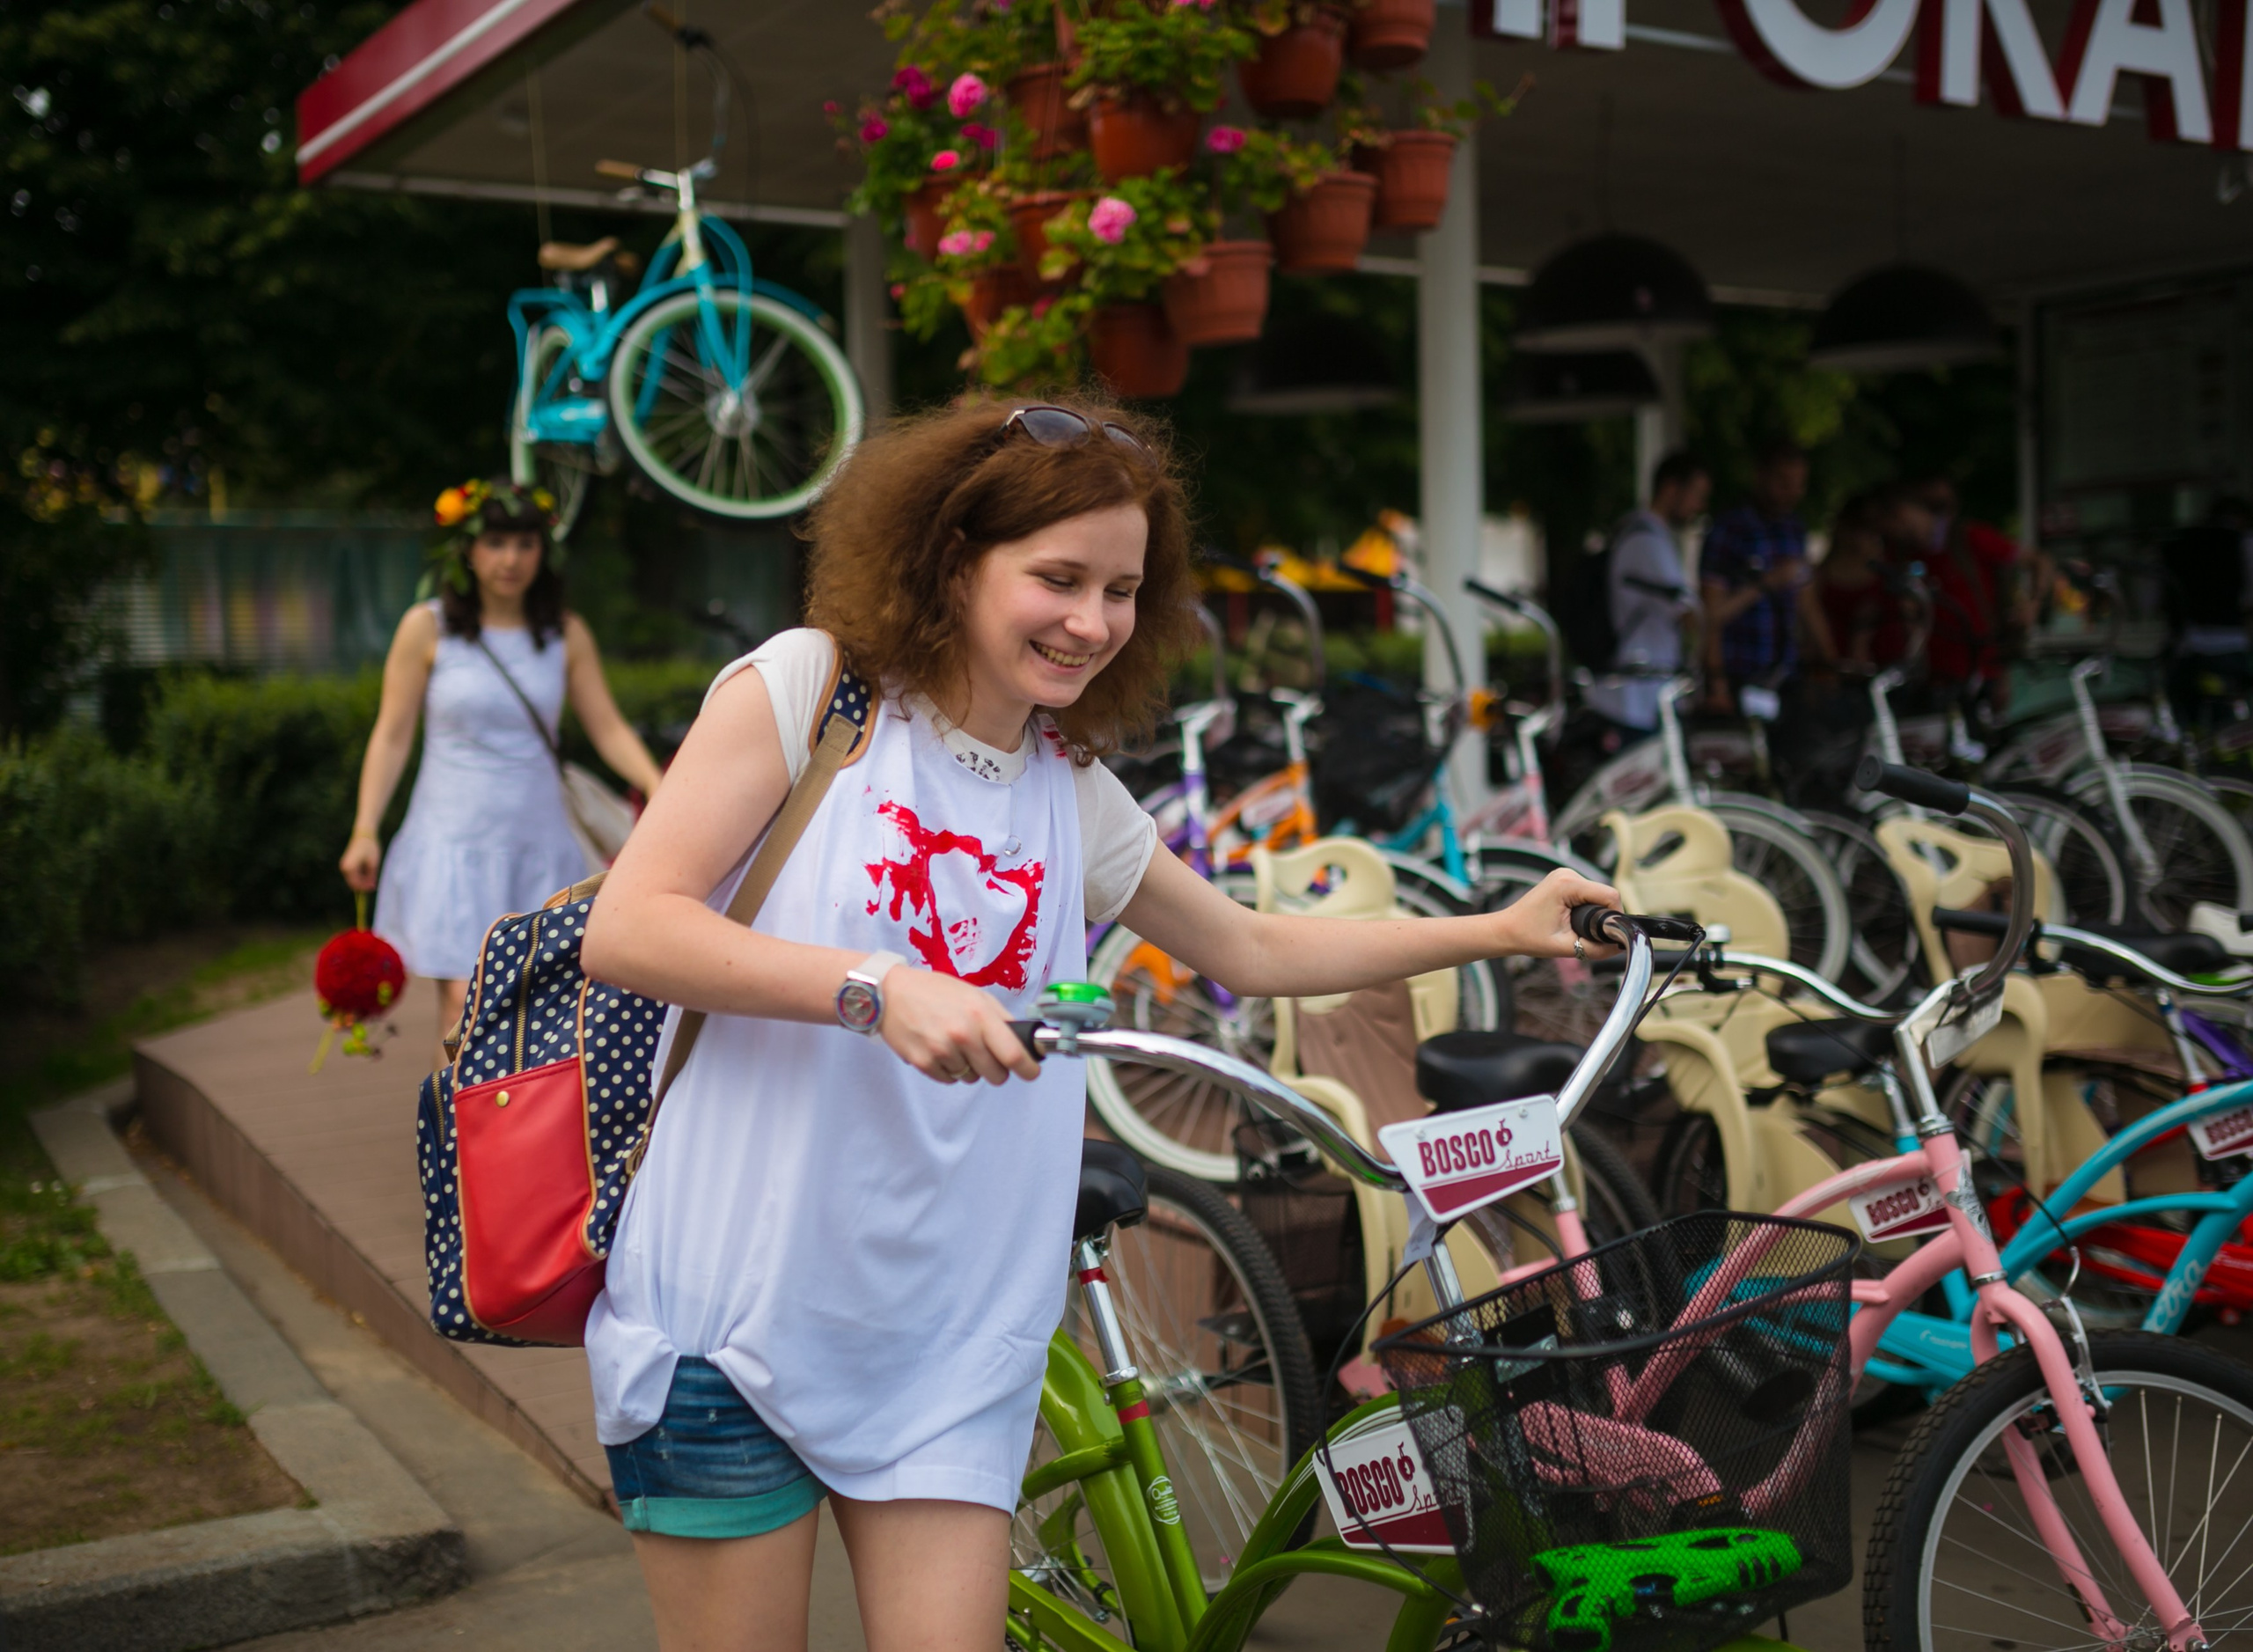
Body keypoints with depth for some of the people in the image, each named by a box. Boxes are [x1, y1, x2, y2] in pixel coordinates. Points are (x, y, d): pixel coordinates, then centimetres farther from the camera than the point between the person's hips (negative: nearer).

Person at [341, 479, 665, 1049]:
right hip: (454, 837, -2)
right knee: (466, 1002, -11)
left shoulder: (566, 634, 5)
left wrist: (661, 793, -13)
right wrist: (364, 832, -4)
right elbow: (392, 735, 1)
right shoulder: (427, 627, -1)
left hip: (539, 840, 2)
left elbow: (609, 729, 3)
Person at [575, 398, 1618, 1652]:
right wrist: (876, 987, -26)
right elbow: (625, 930, -14)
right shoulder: (809, 684, -5)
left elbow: (1254, 948, 22)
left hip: (948, 1341, 4)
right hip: (739, 1309, -4)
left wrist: (1496, 931, 19)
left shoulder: (1076, 796, 10)